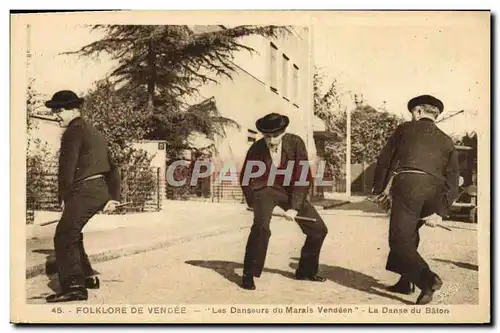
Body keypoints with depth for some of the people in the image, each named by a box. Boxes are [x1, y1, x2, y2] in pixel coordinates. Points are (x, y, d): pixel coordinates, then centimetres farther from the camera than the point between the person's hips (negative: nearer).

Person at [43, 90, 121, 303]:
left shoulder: (74, 131, -7)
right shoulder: (94, 132, 23)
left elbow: (67, 166, -14)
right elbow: (111, 167, 22)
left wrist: (63, 197, -7)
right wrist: (113, 196, 19)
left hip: (84, 191, -10)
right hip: (100, 190, 10)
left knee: (64, 237, -9)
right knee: (72, 234, 22)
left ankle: (74, 287, -14)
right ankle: (87, 277, 30)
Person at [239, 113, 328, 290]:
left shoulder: (295, 143, -17)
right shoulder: (256, 149, -18)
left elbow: (304, 177, -15)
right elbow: (245, 179, -2)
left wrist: (294, 207, -20)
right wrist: (253, 204, -2)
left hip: (290, 190, 3)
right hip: (265, 189, -3)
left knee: (319, 229, 2)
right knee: (261, 227, -30)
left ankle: (306, 271, 24)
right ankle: (249, 275, -12)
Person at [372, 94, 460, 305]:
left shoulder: (405, 129, 13)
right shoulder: (446, 141, 22)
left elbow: (384, 160, 9)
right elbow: (452, 180, 12)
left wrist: (378, 190, 20)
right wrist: (440, 211, 8)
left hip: (407, 186, -5)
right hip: (433, 193, 5)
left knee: (399, 240, -2)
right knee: (409, 234, 24)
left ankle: (428, 280, -20)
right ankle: (405, 281, 28)